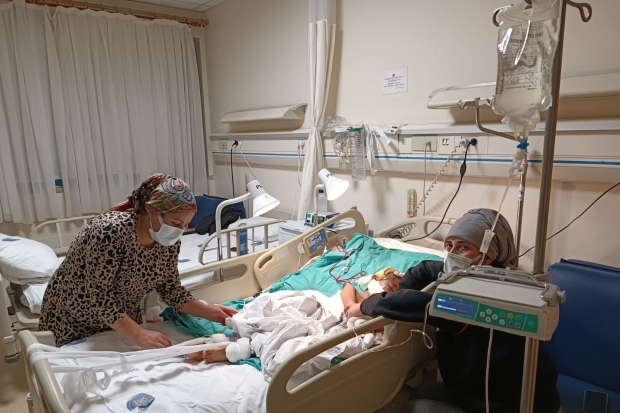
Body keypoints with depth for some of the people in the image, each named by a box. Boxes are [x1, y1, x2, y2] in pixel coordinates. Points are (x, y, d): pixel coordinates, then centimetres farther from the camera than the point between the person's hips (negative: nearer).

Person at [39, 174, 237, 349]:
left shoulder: (169, 240, -14)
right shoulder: (111, 231, -34)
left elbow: (170, 288, -7)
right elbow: (99, 294, -32)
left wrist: (210, 311, -18)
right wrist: (138, 334, -36)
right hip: (73, 320, -5)